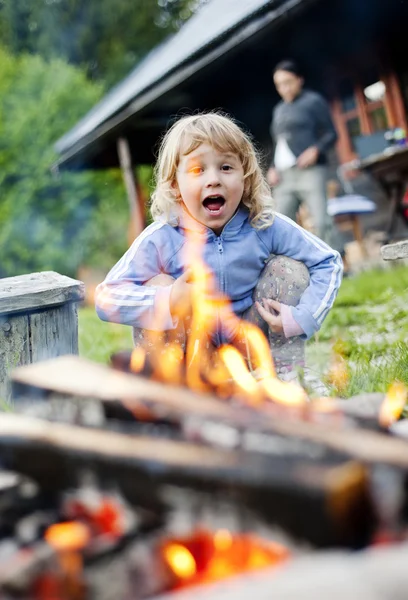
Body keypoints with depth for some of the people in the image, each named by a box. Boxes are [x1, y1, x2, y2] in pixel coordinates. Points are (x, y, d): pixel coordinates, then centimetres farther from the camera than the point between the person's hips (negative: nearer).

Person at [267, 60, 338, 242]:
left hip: (309, 170, -6)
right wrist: (272, 168, 9)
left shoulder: (313, 101, 5)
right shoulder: (279, 110, 22)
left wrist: (315, 150, -18)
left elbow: (331, 134, 1)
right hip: (284, 175, 6)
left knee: (321, 223, -15)